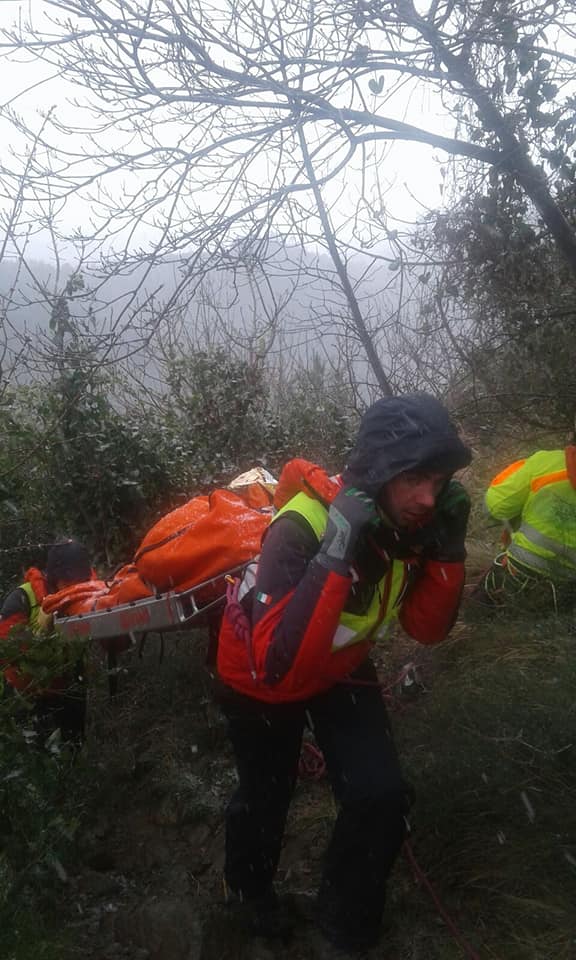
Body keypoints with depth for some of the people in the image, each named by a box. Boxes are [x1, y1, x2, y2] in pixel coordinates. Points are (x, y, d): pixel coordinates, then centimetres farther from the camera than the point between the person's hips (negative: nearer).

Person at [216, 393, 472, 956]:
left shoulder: (405, 521, -19)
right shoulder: (303, 527, -39)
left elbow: (428, 629, -11)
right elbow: (279, 668, -46)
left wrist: (447, 548, -27)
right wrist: (335, 556, -53)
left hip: (339, 667, 5)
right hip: (260, 679, -4)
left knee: (381, 797, -4)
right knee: (264, 798, 16)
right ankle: (249, 886, 53)